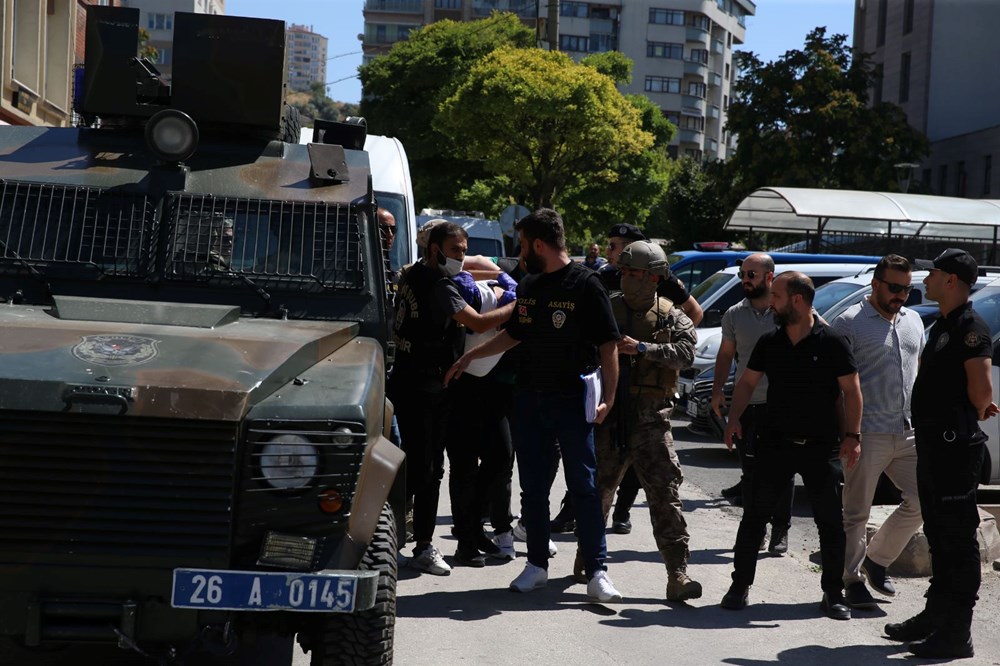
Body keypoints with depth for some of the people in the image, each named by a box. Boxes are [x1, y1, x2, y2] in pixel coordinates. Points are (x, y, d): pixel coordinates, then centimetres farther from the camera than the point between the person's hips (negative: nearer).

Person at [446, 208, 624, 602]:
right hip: (528, 398, 6)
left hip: (572, 399, -6)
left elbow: (608, 345, -9)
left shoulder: (585, 284, -8)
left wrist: (608, 397, -17)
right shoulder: (529, 285, 12)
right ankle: (537, 564, 19)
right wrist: (470, 357, 25)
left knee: (583, 485, -3)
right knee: (532, 487, 9)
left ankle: (596, 572, -1)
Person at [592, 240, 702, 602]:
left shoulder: (670, 316, 5)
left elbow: (686, 352, -12)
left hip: (650, 419, -2)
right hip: (608, 414, 2)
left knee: (666, 494, -7)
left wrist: (643, 348, -21)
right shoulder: (605, 309, 10)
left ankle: (678, 575, -7)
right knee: (597, 490, 12)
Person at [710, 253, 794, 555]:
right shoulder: (734, 315, 9)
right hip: (747, 403, 3)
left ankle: (780, 531, 11)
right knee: (750, 469, 3)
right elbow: (725, 355, 16)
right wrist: (717, 390, 3)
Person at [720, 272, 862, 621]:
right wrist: (734, 418, -4)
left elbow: (851, 390, -4)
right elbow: (747, 381, 11)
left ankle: (833, 593, 16)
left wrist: (852, 435, -11)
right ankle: (740, 585, 14)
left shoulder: (831, 342, -6)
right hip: (775, 444, 3)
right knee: (754, 516, 3)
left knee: (831, 521, 4)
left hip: (821, 447, -3)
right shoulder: (769, 342, 4)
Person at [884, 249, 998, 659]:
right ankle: (936, 616, 29)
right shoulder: (941, 326, 16)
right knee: (938, 534, 18)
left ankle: (956, 633, -1)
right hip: (932, 440, 10)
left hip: (955, 444, -10)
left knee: (957, 537, -5)